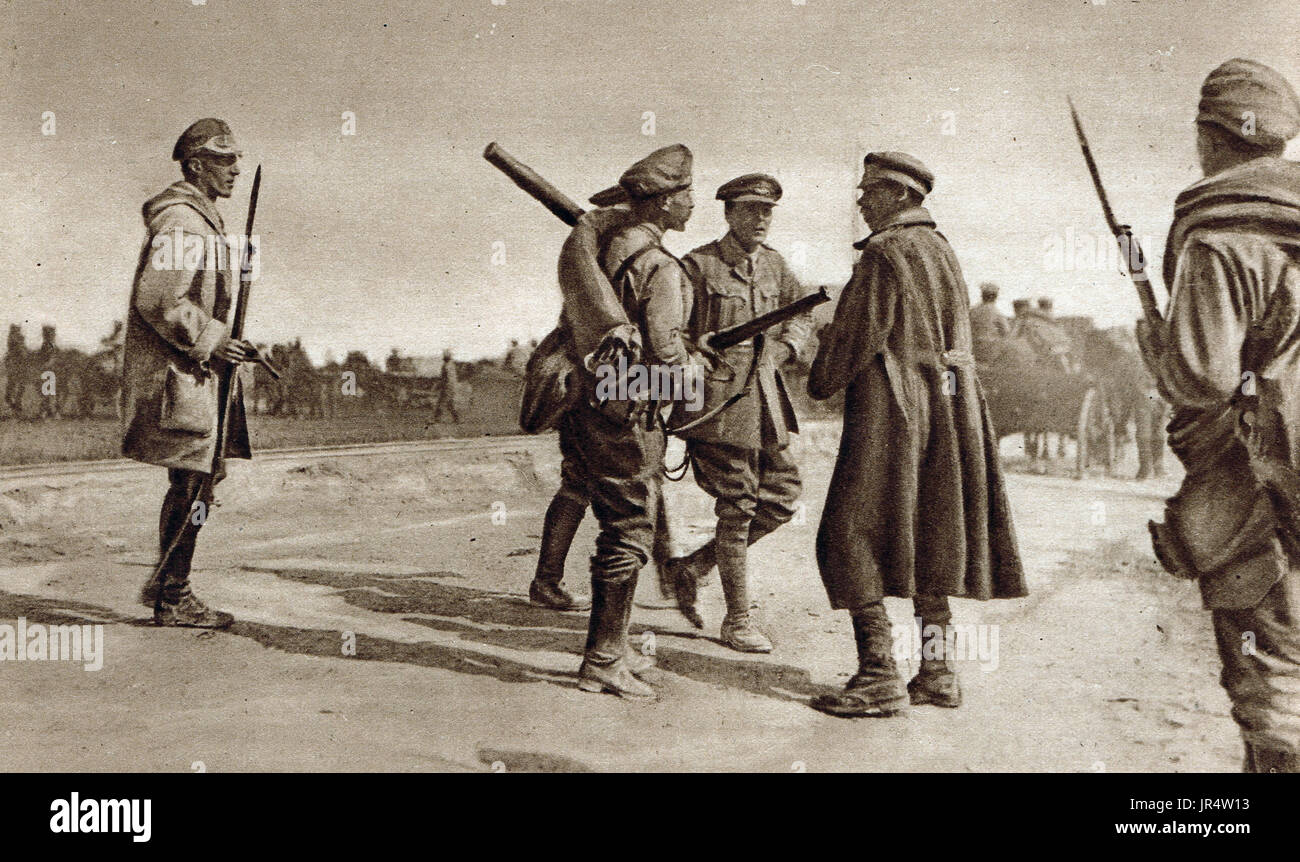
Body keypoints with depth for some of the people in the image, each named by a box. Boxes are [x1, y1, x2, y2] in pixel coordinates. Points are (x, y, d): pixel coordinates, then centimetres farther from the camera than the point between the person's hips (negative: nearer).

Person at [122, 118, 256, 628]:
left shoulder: (199, 218, 20)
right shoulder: (182, 221, -14)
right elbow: (155, 300, -22)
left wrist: (226, 343, 15)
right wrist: (212, 341, -17)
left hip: (194, 371, 11)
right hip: (181, 376, -11)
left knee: (194, 480, 14)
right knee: (193, 485, -7)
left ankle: (165, 585, 24)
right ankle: (173, 600, 2)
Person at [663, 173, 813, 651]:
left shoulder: (774, 263, 11)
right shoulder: (697, 266, -7)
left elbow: (800, 314, 25)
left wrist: (782, 349, 7)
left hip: (765, 395, 7)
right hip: (719, 397, -7)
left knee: (780, 497, 7)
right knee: (737, 505, -4)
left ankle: (691, 567, 21)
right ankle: (738, 620, 9)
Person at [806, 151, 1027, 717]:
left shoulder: (885, 252, -10)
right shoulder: (942, 250, 16)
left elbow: (859, 335, -14)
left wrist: (821, 382, 3)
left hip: (891, 405, -9)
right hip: (949, 402, 9)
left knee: (853, 539, -5)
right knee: (930, 540, 12)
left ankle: (880, 679, -8)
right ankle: (936, 672, 15)